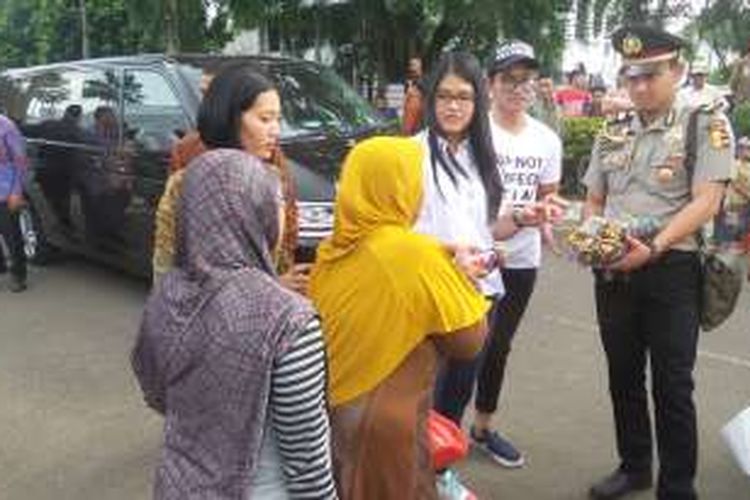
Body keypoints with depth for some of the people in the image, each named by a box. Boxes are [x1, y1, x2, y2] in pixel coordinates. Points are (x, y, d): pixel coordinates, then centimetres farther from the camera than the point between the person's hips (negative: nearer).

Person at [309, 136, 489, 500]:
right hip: (383, 426, -6)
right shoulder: (415, 252, -20)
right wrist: (459, 278, 2)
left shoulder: (331, 250, -1)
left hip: (328, 413, 6)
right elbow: (470, 343, -12)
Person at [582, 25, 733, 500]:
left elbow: (706, 201, -13)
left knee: (672, 385, 3)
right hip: (612, 272, 5)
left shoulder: (706, 124, -4)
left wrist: (654, 247, -23)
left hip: (671, 271, -5)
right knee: (624, 377, 16)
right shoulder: (612, 134, 11)